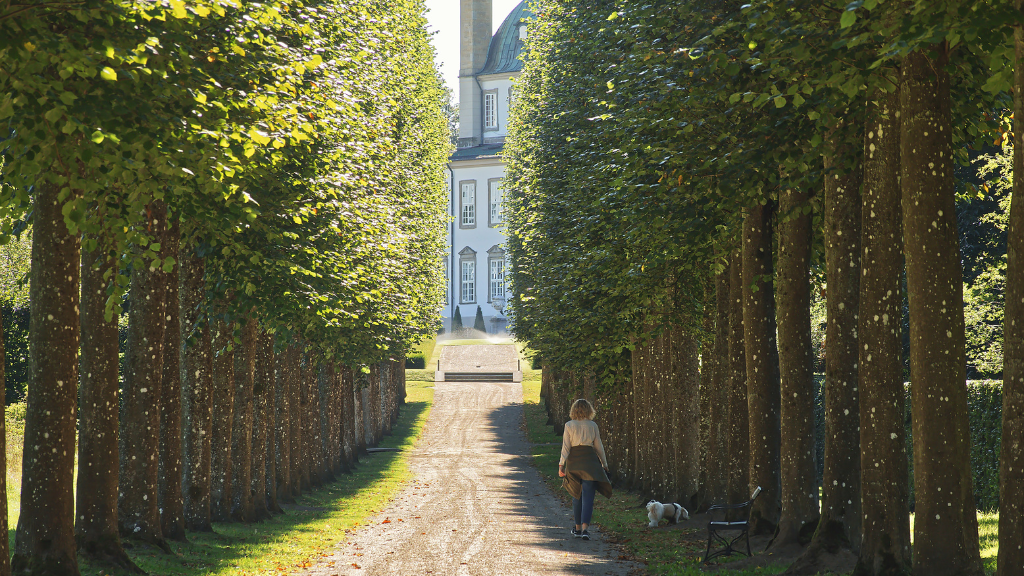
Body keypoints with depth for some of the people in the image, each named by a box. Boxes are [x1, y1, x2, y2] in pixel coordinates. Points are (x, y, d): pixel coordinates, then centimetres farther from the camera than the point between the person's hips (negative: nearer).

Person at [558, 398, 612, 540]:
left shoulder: (569, 426, -1)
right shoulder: (593, 426, 3)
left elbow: (566, 447, -5)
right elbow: (599, 447, 9)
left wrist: (561, 464, -4)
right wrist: (604, 464, 18)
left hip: (574, 461, 1)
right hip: (590, 460, -1)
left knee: (577, 495, 15)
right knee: (588, 495, -4)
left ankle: (578, 528, 23)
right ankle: (584, 528, -18)